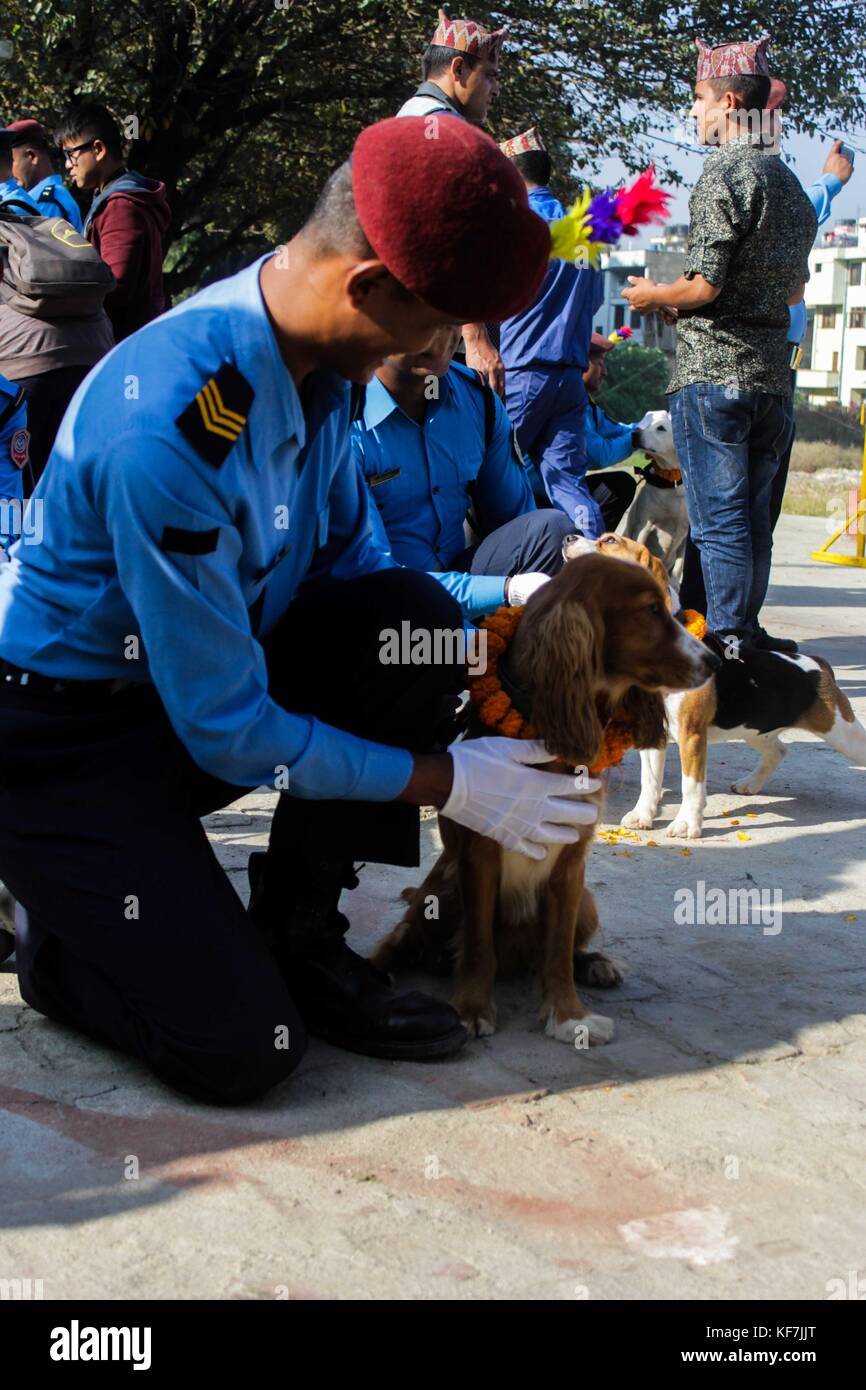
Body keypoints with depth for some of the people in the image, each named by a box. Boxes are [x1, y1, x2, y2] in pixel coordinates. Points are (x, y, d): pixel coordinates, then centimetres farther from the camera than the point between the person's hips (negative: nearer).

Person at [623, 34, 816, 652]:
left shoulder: (724, 174, -11)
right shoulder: (790, 183, 16)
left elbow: (704, 285, -17)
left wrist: (653, 296, 1)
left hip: (713, 373, -8)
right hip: (772, 371, 8)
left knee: (719, 517, -5)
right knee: (753, 513, 13)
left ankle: (727, 640, -5)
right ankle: (748, 630, 20)